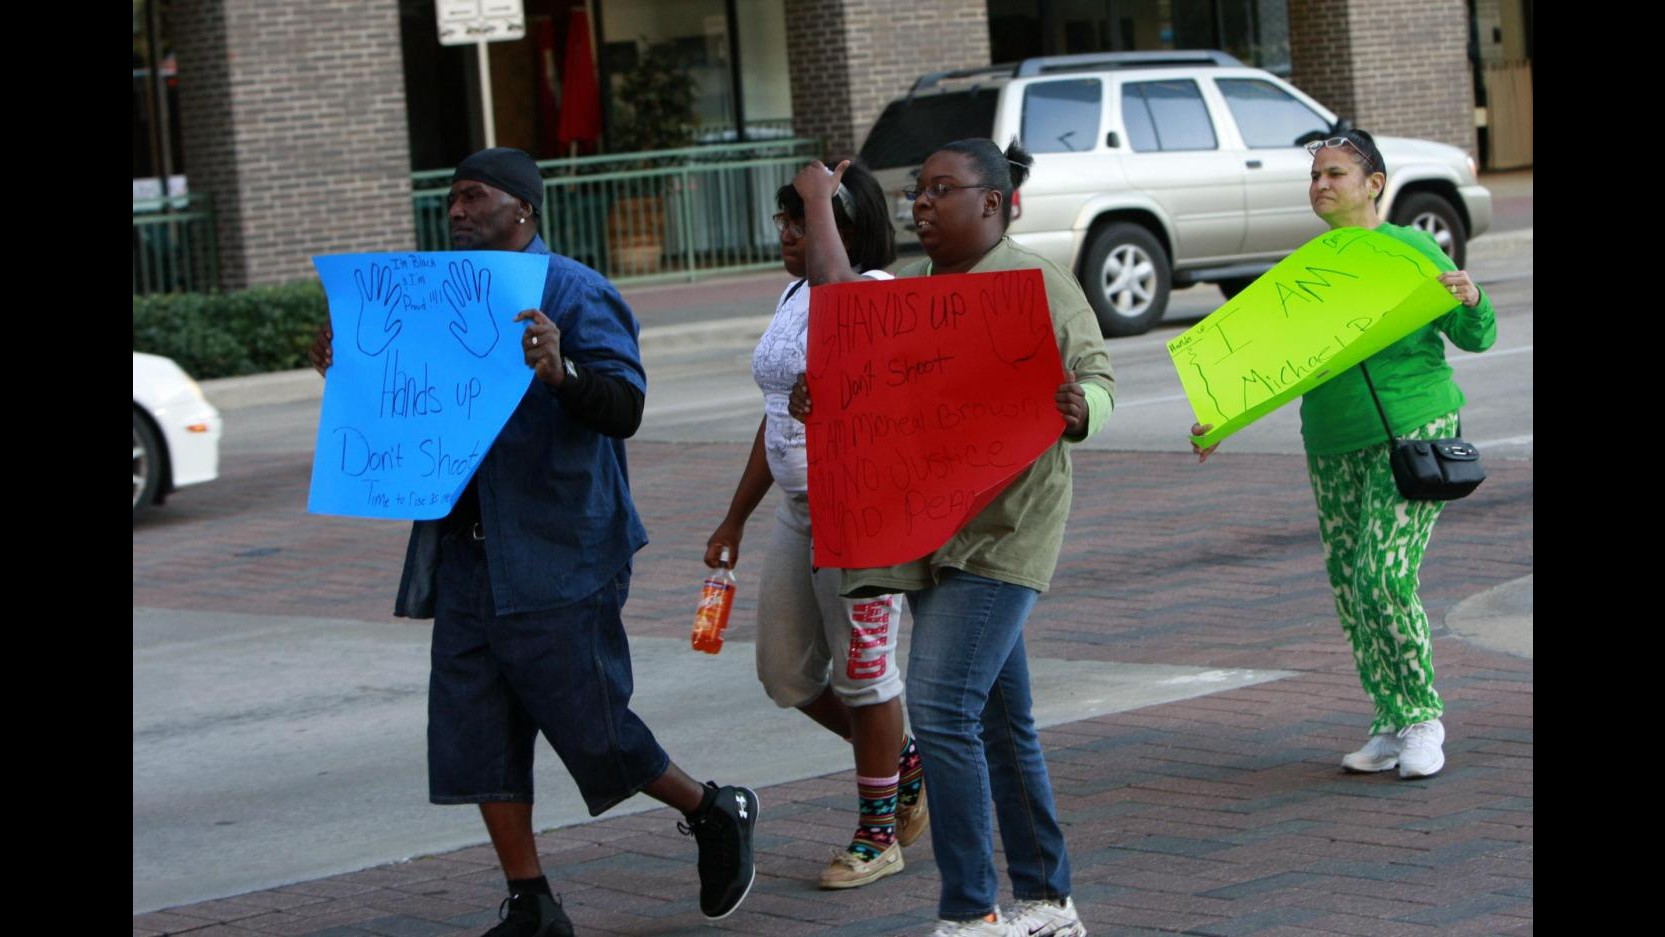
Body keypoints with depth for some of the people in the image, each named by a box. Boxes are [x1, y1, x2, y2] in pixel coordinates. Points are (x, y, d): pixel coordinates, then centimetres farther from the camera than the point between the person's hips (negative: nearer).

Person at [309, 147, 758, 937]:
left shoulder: (573, 293, -9)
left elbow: (624, 411, -18)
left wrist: (560, 371, -37)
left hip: (554, 559, -7)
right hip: (465, 555, 7)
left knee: (589, 724, -2)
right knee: (476, 734, 4)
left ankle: (716, 815, 22)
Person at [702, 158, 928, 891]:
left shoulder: (878, 296, -15)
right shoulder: (792, 299, 12)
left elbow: (833, 284, -42)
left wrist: (821, 197, -28)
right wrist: (735, 519, 21)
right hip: (799, 513, 9)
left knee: (861, 673, 1)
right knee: (786, 674, 11)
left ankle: (878, 834, 16)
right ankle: (906, 762, 32)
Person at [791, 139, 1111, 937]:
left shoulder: (1038, 283, -5)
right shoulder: (904, 288, 15)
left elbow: (1097, 376, -5)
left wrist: (1078, 409, -27)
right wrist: (817, 399, -3)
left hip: (1001, 531, -7)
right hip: (924, 531, 7)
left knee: (942, 706, -16)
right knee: (998, 717, 14)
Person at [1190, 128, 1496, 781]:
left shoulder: (1408, 249, -2)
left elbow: (1475, 338, 1)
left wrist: (1471, 302, -21)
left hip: (1412, 429, -5)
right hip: (1332, 444, 6)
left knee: (1385, 580, -14)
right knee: (1348, 586, 4)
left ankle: (1424, 719, 2)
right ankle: (1390, 725, 15)